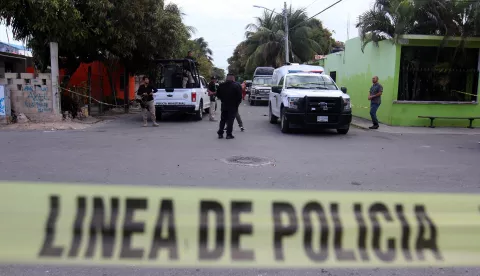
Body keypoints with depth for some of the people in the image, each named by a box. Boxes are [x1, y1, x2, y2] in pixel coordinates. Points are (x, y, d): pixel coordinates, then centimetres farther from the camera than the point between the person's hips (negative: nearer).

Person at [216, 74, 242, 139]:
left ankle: (220, 133, 12)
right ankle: (229, 134, 2)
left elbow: (218, 95, 7)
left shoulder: (221, 86, 2)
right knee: (230, 120, 2)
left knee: (223, 120, 13)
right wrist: (237, 103, 4)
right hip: (233, 106, -3)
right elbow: (239, 97, -11)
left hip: (224, 105, 4)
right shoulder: (237, 86, -10)